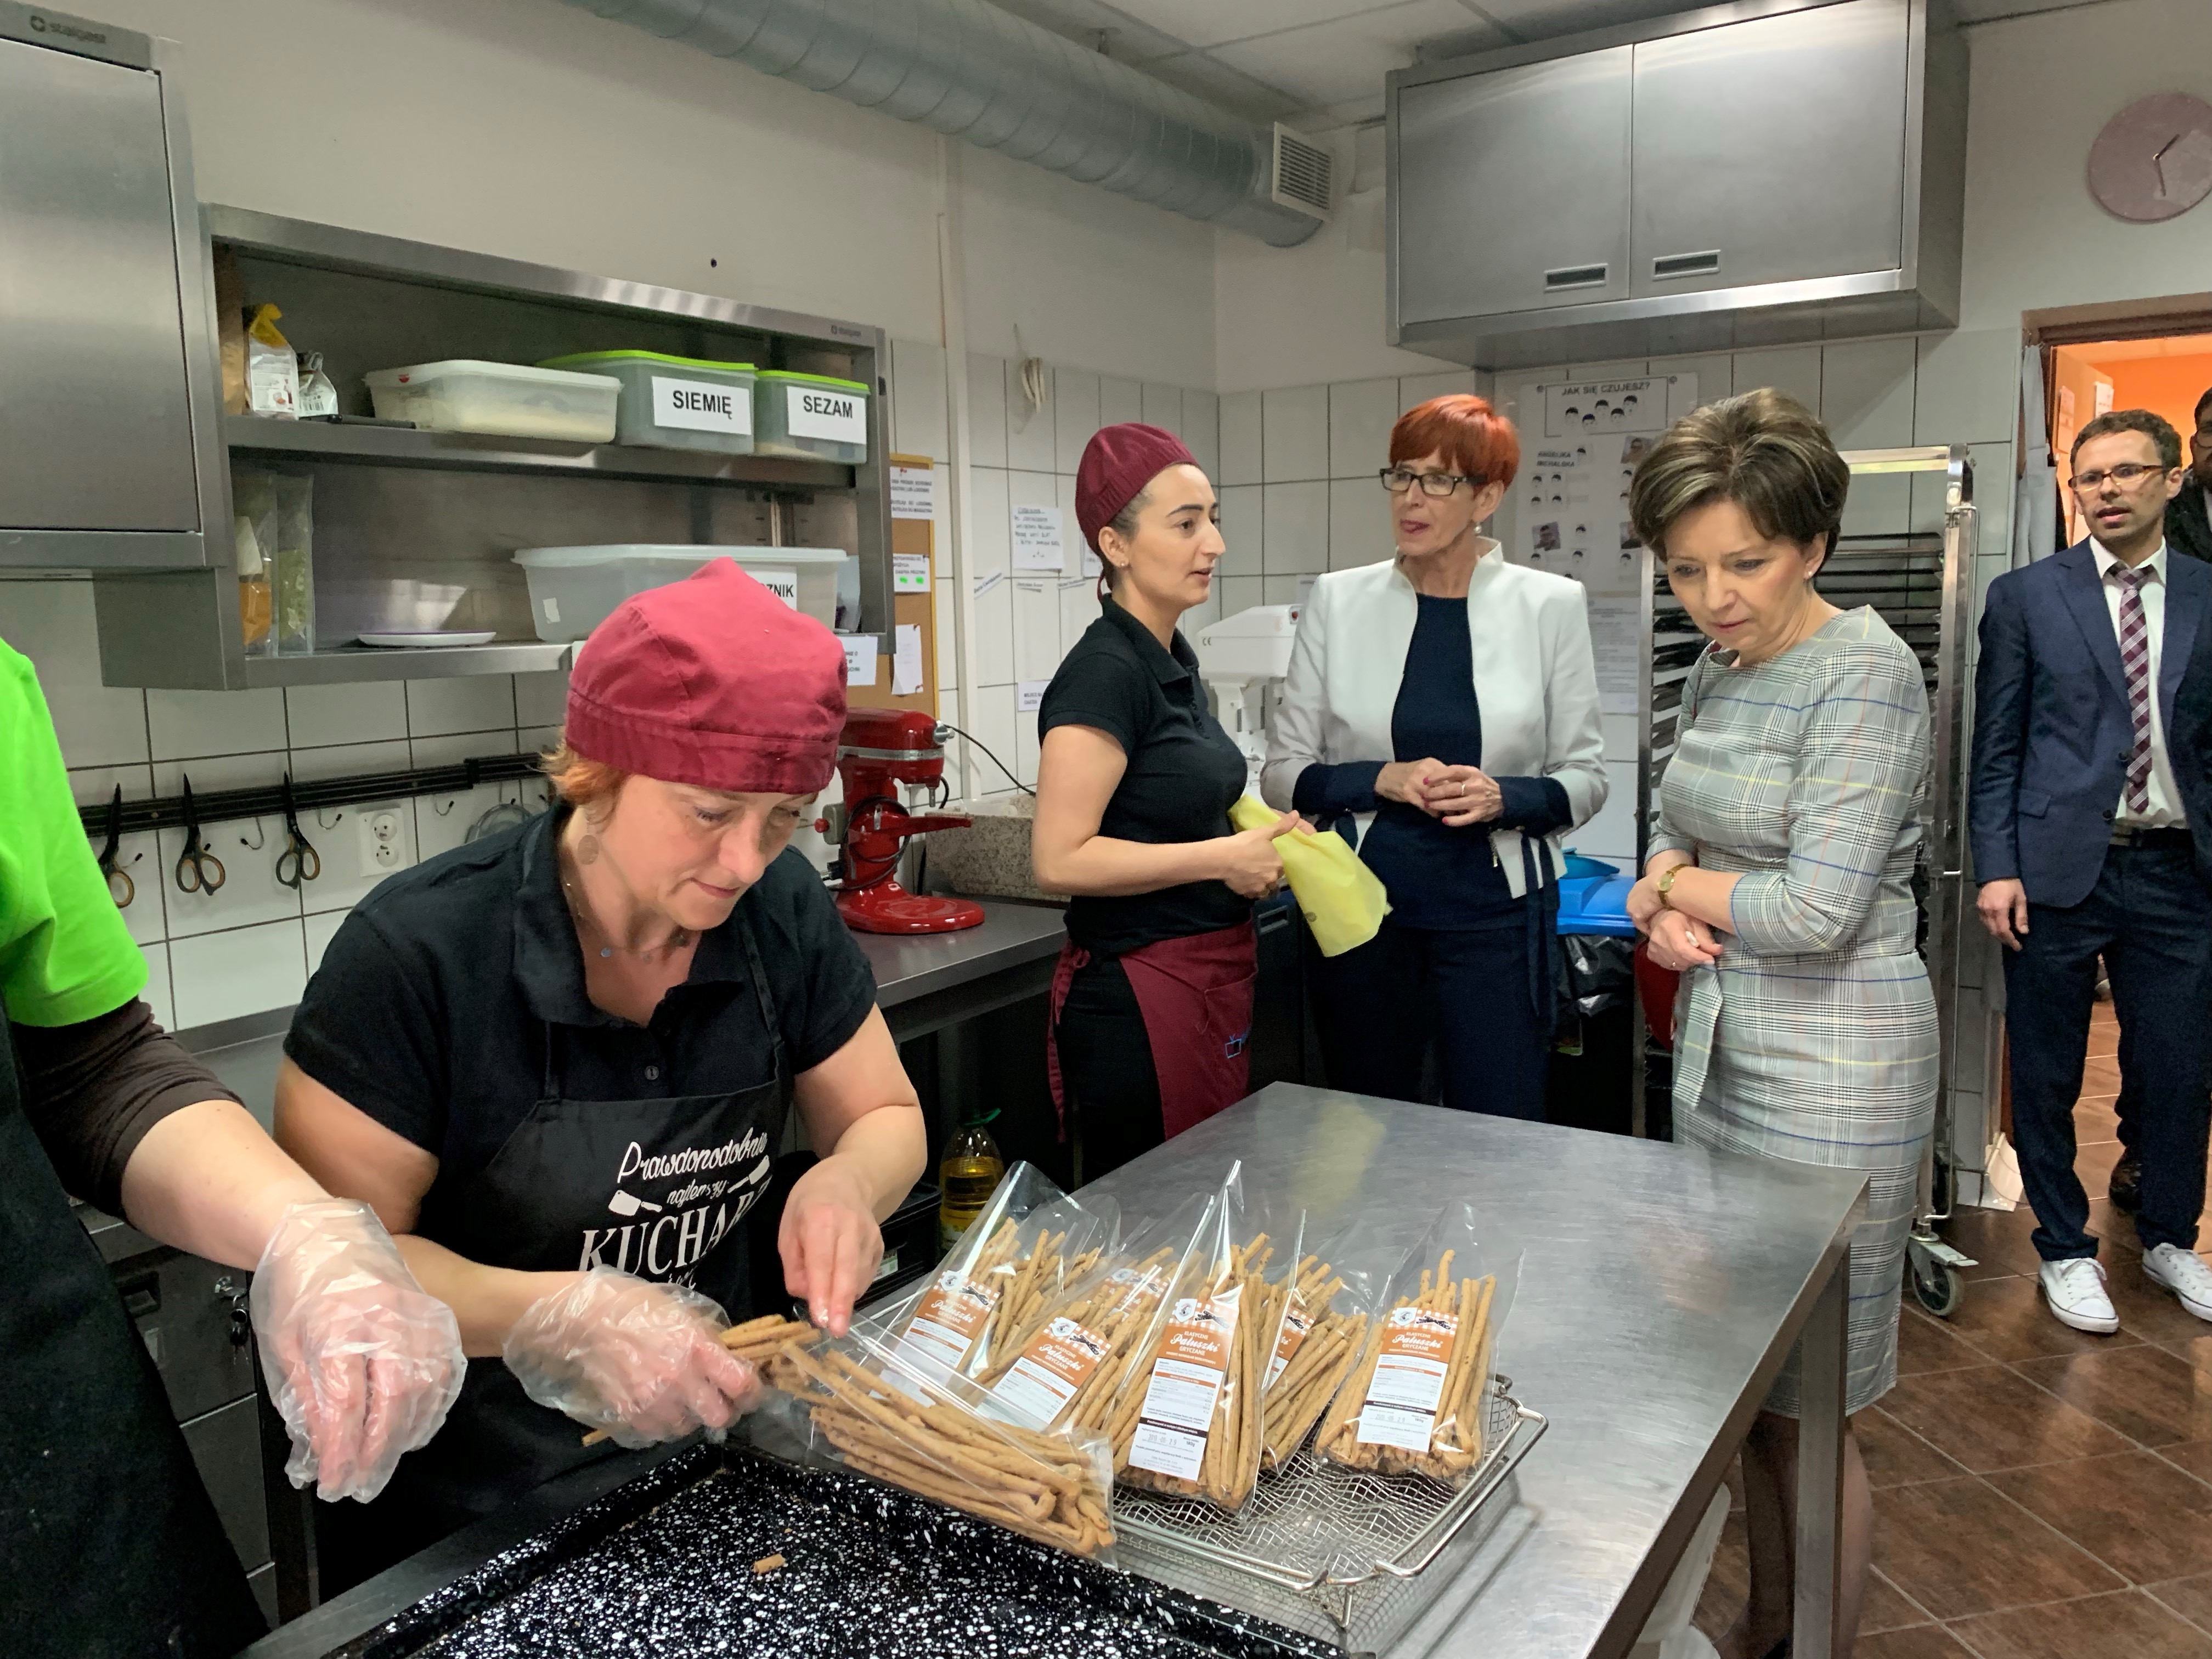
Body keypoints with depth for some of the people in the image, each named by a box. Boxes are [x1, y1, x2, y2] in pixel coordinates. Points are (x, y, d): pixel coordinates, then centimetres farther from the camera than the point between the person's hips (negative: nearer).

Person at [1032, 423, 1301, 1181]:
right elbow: (1061, 859, -23)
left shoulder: (1175, 660, 10)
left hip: (1213, 978, 9)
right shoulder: (1105, 671, -17)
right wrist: (1221, 858, -18)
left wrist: (1262, 848, 6)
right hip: (1141, 994, -9)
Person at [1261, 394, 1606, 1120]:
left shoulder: (1550, 604, -1)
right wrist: (1382, 781, -15)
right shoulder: (1337, 600, 1)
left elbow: (1585, 776, 4)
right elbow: (1284, 771, 2)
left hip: (1494, 911, -1)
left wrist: (1504, 797, -16)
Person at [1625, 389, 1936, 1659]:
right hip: (1722, 1050, 8)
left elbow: (1819, 910, -23)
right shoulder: (1719, 672, 8)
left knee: (1811, 1410, 5)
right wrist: (1668, 902, -6)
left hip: (1832, 1071, -8)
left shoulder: (1864, 674, -17)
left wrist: (1671, 880, -8)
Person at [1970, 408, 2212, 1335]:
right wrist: (1996, 867, -7)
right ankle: (2065, 1250, 25)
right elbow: (1996, 747, 1)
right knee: (2047, 1078, 7)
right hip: (2059, 869, -2)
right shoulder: (2026, 597, 2)